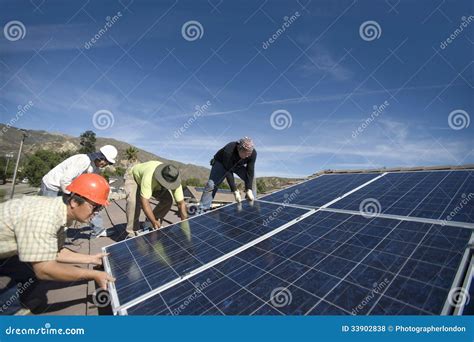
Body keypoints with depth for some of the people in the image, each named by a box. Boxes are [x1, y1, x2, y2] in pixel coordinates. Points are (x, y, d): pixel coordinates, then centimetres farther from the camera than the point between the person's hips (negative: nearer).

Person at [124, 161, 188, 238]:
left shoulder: (173, 181, -34)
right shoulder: (149, 177, -48)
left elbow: (181, 203, -31)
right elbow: (144, 201, -48)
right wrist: (154, 221, -50)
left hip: (155, 182, 4)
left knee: (167, 200, -14)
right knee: (134, 201, -31)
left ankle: (149, 224, 6)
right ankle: (132, 232, -12)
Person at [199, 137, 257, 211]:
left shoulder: (253, 153, -29)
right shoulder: (228, 151, -41)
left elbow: (250, 172, -25)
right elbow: (228, 172, -37)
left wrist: (249, 190, -30)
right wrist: (235, 191, -35)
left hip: (238, 165, 4)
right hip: (221, 163, -4)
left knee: (251, 178, -15)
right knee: (212, 184, -22)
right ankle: (203, 209, -14)